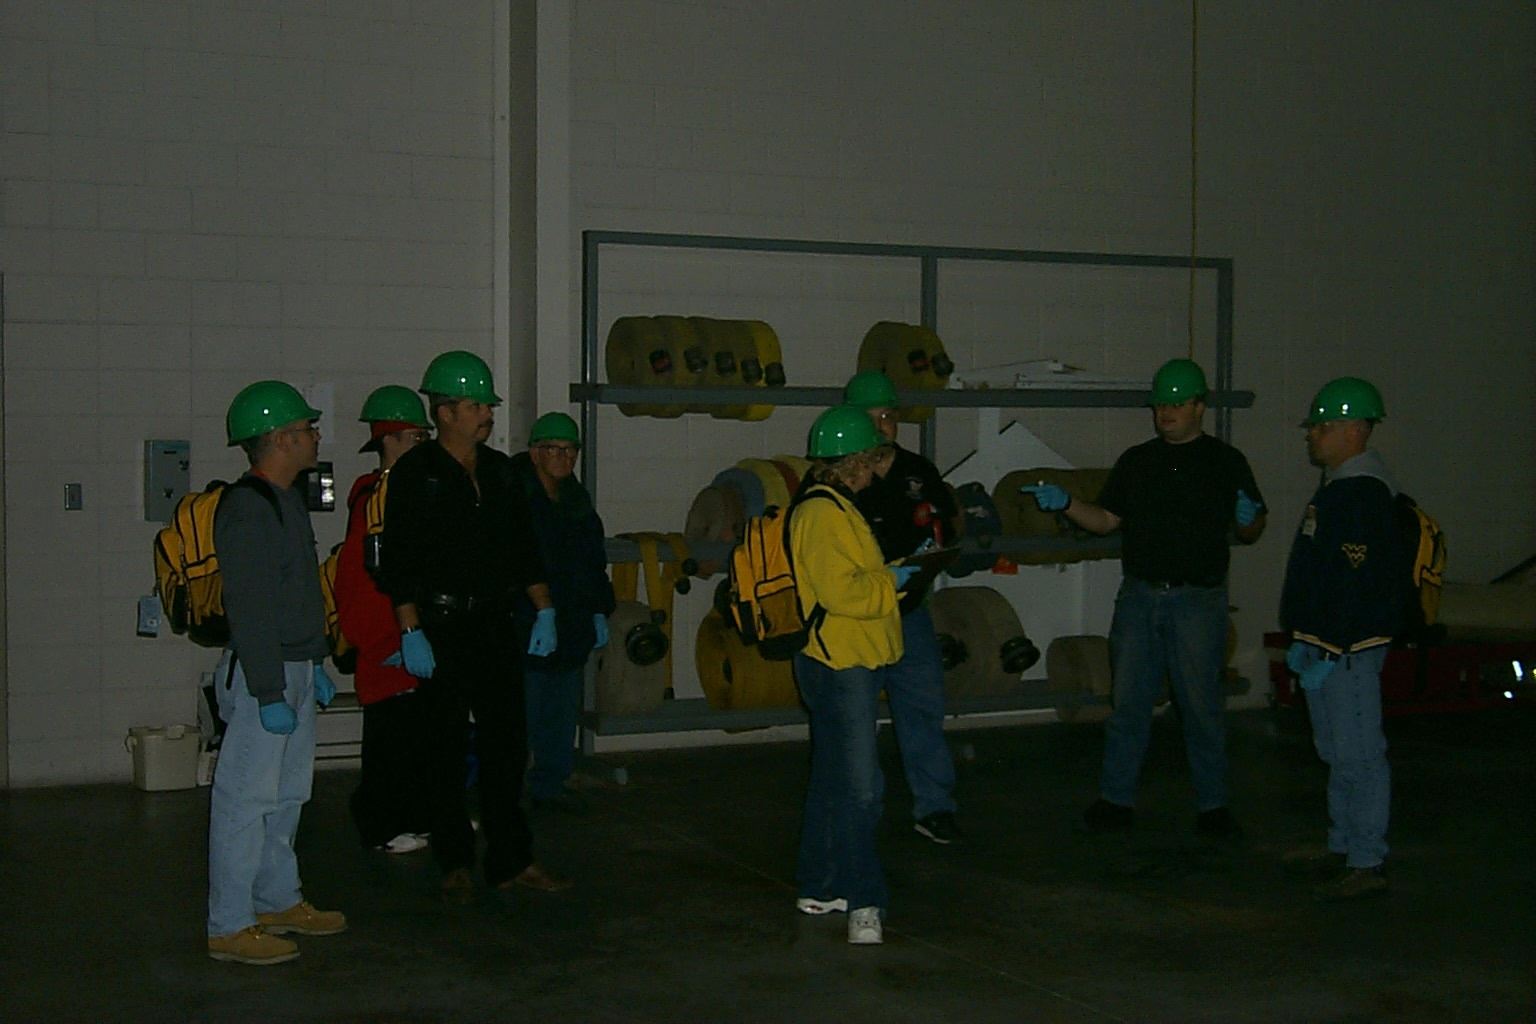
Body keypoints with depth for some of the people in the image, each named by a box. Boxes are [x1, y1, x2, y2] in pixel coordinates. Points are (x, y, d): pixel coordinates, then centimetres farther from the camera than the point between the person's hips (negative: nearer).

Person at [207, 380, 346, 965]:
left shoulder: (286, 501, 15)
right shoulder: (246, 509, -18)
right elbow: (249, 610, -22)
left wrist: (315, 666, 24)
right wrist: (269, 694, -23)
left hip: (295, 671, 10)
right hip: (262, 676, -10)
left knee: (286, 796, 18)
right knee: (245, 800, -5)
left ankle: (279, 903, 29)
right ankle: (229, 928, 1)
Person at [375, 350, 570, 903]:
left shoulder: (498, 470, 12)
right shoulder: (415, 473, -6)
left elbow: (522, 545, 18)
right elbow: (398, 561, -10)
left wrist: (543, 609, 11)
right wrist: (411, 632, -16)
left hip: (494, 623, 5)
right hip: (441, 627, -5)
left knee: (506, 742, 5)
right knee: (447, 748, 4)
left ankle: (511, 861, 11)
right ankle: (455, 862, 15)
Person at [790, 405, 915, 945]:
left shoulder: (833, 508, 17)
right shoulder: (823, 513, -17)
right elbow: (842, 591, -25)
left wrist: (896, 571, 16)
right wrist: (893, 581, -12)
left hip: (847, 663, 11)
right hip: (839, 664, -11)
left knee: (835, 780, 17)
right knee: (859, 787, -10)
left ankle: (819, 888, 25)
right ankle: (864, 903, -8)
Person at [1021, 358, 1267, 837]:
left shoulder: (1225, 462, 4)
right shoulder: (1136, 461, 11)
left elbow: (1249, 532, 7)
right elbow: (1106, 520, 12)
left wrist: (1247, 520, -15)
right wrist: (1065, 504, -4)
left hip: (1198, 600, -3)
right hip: (1139, 597, 3)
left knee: (1202, 704, 2)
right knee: (1128, 701, 5)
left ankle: (1213, 805, 12)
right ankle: (1116, 798, 13)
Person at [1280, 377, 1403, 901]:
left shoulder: (1364, 493, -18)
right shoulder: (1338, 484, 16)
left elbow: (1355, 581, -24)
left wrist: (1328, 652, -24)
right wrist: (1304, 641, 22)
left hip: (1349, 646, -11)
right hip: (1326, 642, 11)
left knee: (1358, 755, -6)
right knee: (1338, 753, 17)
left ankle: (1368, 864, 0)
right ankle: (1343, 847, 27)